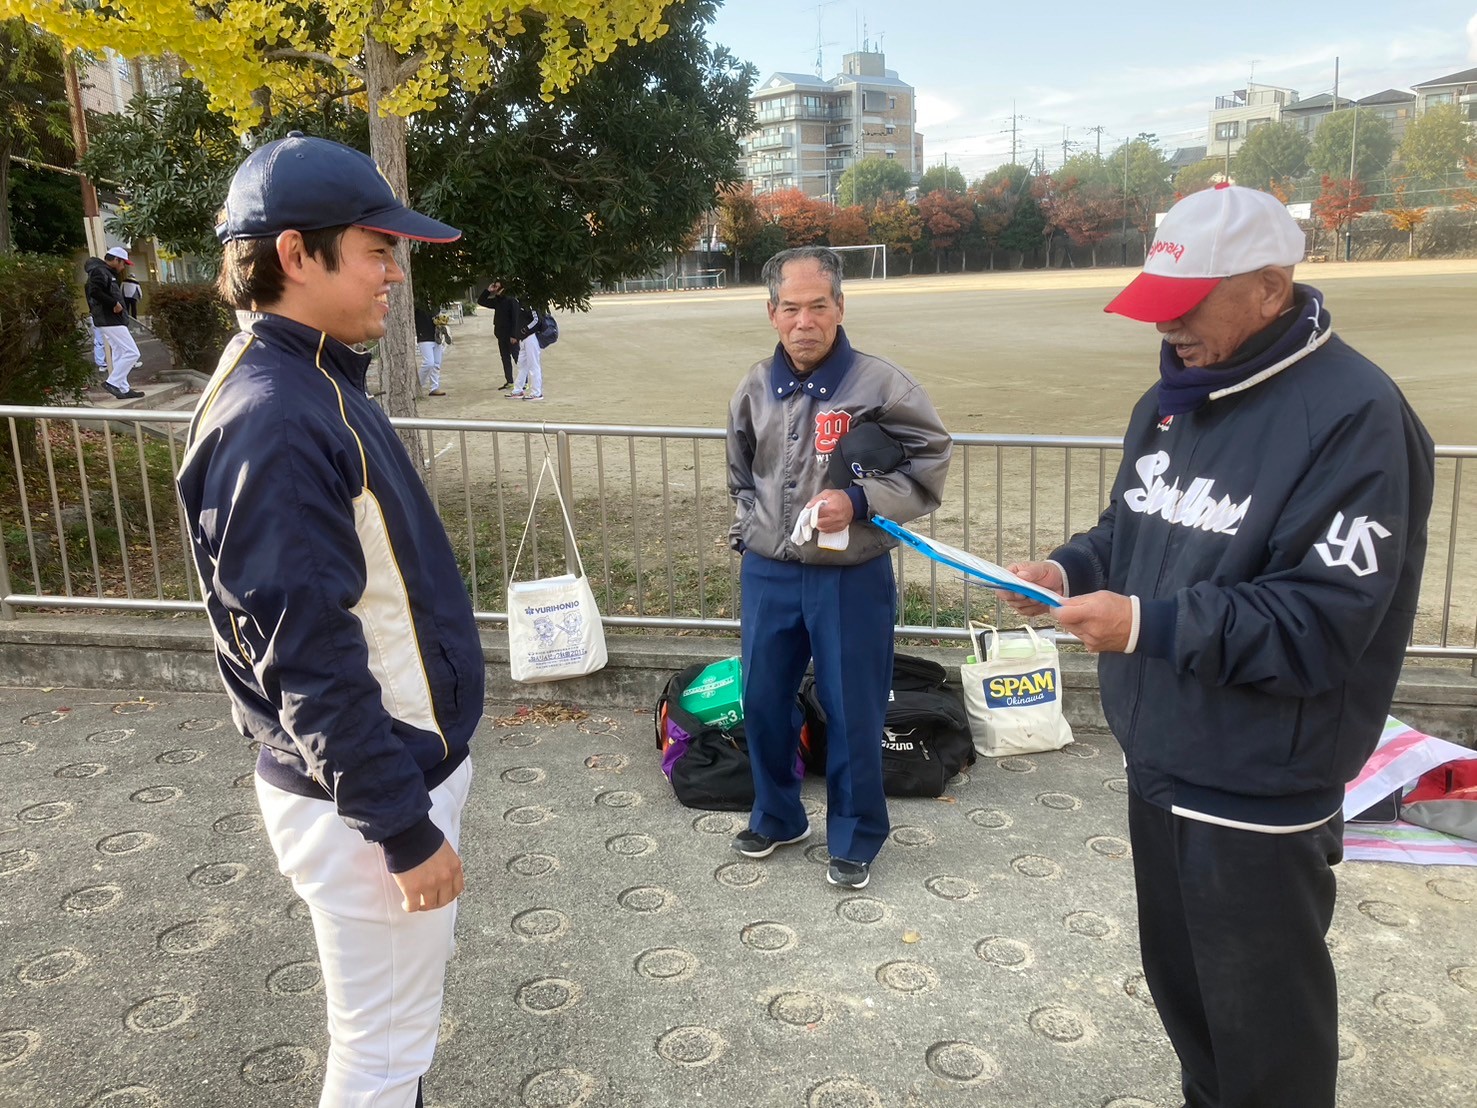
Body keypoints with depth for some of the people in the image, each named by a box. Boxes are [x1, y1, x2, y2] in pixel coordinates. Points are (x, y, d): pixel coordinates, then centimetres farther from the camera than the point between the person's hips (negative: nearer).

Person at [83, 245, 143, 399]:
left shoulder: (107, 273, 20)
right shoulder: (99, 271, -11)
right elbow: (95, 292, -25)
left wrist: (116, 304, 8)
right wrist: (114, 303, -21)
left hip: (110, 320, 11)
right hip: (110, 321, -11)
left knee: (119, 354, 14)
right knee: (132, 352, -13)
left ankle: (124, 389, 17)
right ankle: (112, 382, -10)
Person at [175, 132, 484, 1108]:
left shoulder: (319, 382, 7)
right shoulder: (272, 421, -24)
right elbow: (309, 665, -25)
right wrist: (405, 831, -20)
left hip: (409, 756, 10)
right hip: (364, 794, -10)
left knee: (411, 994, 25)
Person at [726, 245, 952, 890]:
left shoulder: (878, 385, -12)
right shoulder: (755, 389, 3)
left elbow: (930, 463, -8)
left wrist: (859, 503, -20)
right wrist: (748, 532, 10)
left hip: (851, 578, -4)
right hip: (767, 575, 5)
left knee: (852, 714, 7)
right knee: (762, 701, 15)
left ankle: (854, 838, 28)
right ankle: (776, 816, 38)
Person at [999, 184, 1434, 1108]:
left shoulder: (1355, 417, -20)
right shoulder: (1172, 399, 7)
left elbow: (1324, 622, -25)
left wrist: (1149, 625, -29)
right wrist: (1068, 571, -2)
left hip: (1259, 790, -8)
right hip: (1159, 761, 8)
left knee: (1264, 1021, 10)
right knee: (1179, 980, 25)